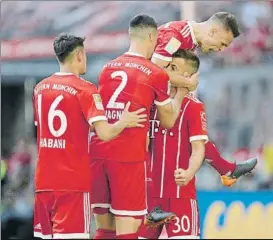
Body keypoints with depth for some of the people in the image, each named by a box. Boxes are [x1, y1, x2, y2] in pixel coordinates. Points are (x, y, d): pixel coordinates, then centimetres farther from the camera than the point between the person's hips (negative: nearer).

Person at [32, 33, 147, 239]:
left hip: (44, 180, 6)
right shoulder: (85, 89, -10)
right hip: (73, 181, -6)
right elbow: (105, 133, -19)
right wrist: (124, 122, 1)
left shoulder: (40, 88, 10)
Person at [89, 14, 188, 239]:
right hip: (129, 156, -5)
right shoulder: (156, 74, -3)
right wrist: (181, 93, 25)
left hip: (98, 152, 5)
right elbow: (168, 121, 9)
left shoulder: (108, 68, 12)